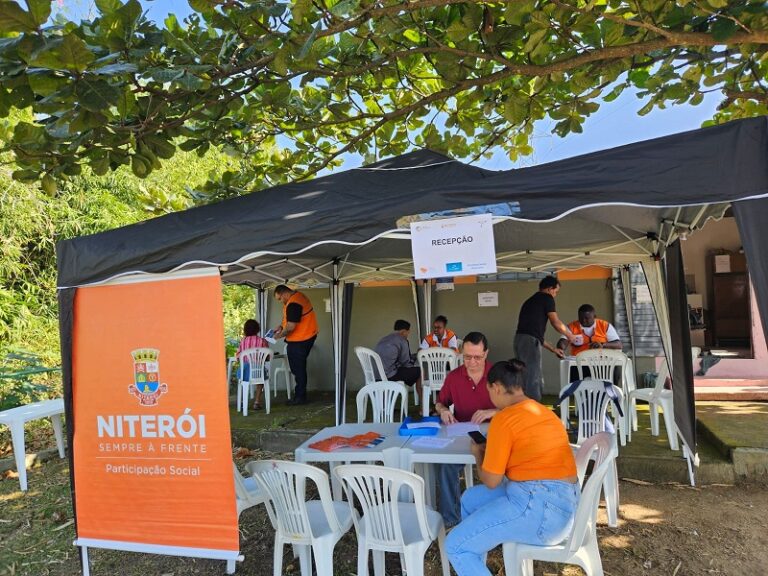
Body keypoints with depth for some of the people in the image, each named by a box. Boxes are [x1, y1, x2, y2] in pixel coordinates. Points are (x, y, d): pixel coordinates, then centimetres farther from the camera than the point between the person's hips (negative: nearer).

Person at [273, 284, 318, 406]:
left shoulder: (293, 304, -24)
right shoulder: (297, 296, 10)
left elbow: (291, 327, -25)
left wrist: (280, 335, -8)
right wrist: (281, 326, 11)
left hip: (300, 340, -10)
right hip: (307, 336, 10)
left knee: (298, 368, 0)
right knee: (298, 367, 16)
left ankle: (300, 397, 10)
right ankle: (300, 394, 23)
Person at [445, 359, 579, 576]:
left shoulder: (504, 419, -13)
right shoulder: (540, 410, 13)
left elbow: (491, 481, -8)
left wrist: (478, 454, 11)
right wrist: (490, 448, 18)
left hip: (540, 506, -10)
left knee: (455, 546, -7)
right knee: (470, 499, 23)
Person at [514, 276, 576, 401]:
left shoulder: (530, 301, 28)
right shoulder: (546, 298, 4)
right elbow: (556, 323, 0)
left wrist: (553, 349, 31)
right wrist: (569, 335, 19)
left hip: (520, 340, 8)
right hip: (530, 341, -8)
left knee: (532, 380, 16)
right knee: (533, 381, -5)